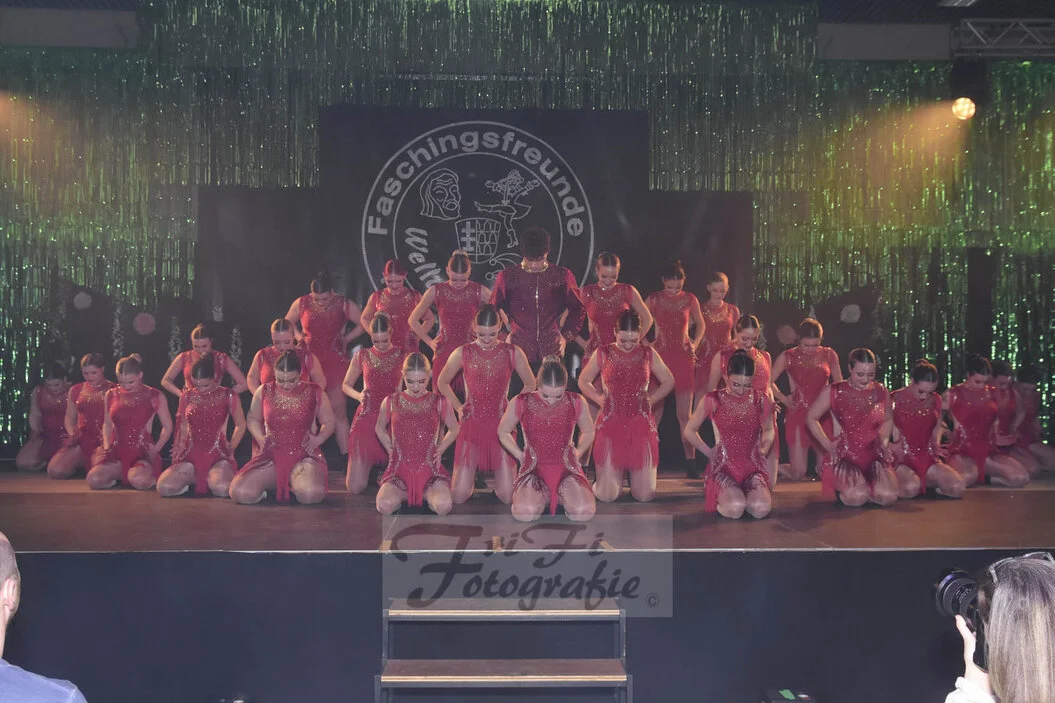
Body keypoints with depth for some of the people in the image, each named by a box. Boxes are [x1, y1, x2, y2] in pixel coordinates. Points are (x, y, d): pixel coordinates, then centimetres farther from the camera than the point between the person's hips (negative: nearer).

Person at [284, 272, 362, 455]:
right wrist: (298, 336, 1)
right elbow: (288, 321, 16)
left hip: (336, 362, -1)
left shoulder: (344, 305, -5)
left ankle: (346, 454, 4)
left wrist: (346, 338, -1)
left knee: (338, 411, -1)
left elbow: (363, 324, 5)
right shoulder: (302, 304, -2)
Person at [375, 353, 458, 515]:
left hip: (430, 470, -1)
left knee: (443, 506, -30)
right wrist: (392, 451, 9)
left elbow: (454, 429, 16)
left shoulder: (439, 403, 1)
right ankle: (405, 495, 10)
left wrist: (439, 451, 6)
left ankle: (427, 495, 10)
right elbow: (380, 429, 20)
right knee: (384, 506, -29)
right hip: (399, 470, 1)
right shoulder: (391, 402, 3)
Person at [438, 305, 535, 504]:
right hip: (471, 425, 0)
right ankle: (471, 474, 30)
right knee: (459, 496, -7)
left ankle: (498, 474, 32)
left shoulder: (513, 353, -1)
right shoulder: (463, 353, -1)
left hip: (502, 426, 0)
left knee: (507, 496, -5)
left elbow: (530, 385, 11)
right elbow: (442, 383, 13)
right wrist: (458, 407, 5)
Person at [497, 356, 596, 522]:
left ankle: (561, 493, 9)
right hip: (534, 469, -1)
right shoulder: (521, 403, -6)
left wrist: (577, 454, 4)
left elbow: (588, 432, 16)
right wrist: (521, 456, 2)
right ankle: (542, 495, 7)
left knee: (584, 512, -26)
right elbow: (503, 432, 10)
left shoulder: (577, 403, -3)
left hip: (566, 469, 1)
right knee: (525, 513, -30)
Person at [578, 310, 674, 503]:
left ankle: (633, 473, 34)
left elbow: (668, 382, 13)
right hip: (610, 424, -1)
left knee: (645, 495, 0)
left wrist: (651, 399, 2)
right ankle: (615, 474, 32)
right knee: (607, 495, -3)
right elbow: (583, 381, 12)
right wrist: (599, 399, 0)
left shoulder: (648, 354, 2)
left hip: (641, 425, 1)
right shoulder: (602, 354, -1)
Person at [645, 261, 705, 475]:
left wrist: (694, 344, 6)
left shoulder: (690, 299, 5)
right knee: (655, 412, -2)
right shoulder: (654, 300, 1)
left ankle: (690, 462, 4)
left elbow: (700, 325, 19)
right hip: (660, 358, -1)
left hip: (684, 359, 1)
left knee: (685, 414, 1)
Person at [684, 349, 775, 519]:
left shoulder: (761, 400, 1)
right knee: (735, 508, -32)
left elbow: (769, 430, 21)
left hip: (753, 468, 3)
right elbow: (689, 431, 7)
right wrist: (709, 453, 1)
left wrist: (763, 450, 5)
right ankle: (721, 498, 6)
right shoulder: (712, 400, -6)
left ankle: (744, 493, 10)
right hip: (724, 468, -2)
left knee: (761, 508, -27)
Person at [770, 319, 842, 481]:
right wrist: (784, 399, -3)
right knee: (798, 474, -6)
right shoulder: (788, 357, -2)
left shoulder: (829, 355, 4)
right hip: (797, 415, -3)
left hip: (823, 417, 3)